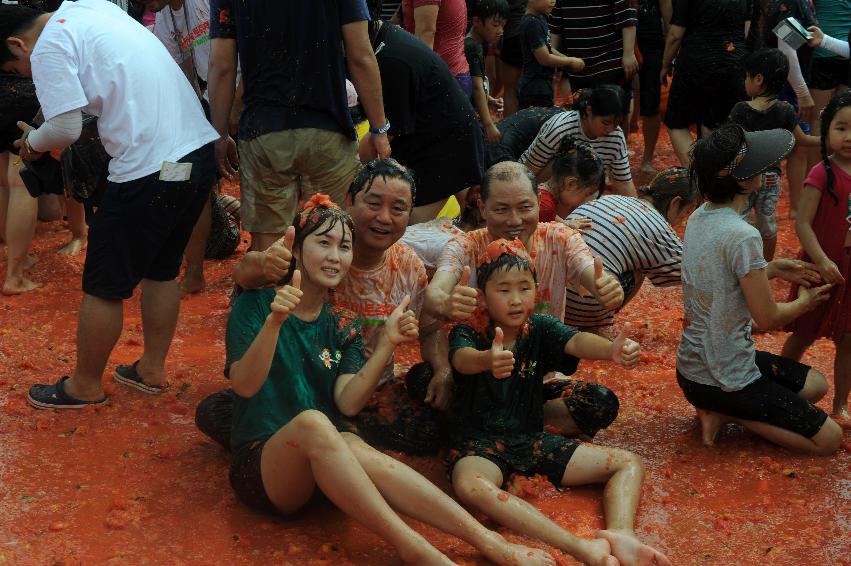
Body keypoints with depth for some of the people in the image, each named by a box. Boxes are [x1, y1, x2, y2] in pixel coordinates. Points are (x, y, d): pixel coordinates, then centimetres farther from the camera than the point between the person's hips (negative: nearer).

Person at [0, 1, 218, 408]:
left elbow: (66, 127, -14)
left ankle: (85, 386, 22)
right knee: (161, 269, 23)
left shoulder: (48, 48, -7)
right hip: (199, 149, 9)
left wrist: (33, 140, 7)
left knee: (104, 286, 8)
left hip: (151, 168, -9)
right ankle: (152, 369, 34)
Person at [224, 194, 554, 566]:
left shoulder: (342, 329, 12)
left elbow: (348, 403, -4)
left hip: (325, 470, 3)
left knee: (354, 448, -34)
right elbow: (245, 385, -16)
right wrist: (275, 321, -31)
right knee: (312, 421, -36)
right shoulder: (255, 305, 0)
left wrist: (387, 345, -15)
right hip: (259, 464, -3)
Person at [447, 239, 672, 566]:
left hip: (533, 440, 5)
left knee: (629, 465, -4)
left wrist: (611, 350, -45)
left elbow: (576, 342, -20)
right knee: (469, 486, -41)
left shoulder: (540, 329, 2)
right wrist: (487, 360, -59)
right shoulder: (469, 333, -8)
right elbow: (462, 358, -32)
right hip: (480, 443, -5)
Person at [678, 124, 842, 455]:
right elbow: (768, 318, -17)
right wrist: (805, 302, 2)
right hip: (726, 376, -9)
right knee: (829, 438, 1)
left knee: (815, 384, 24)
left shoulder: (699, 217, -1)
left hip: (692, 366, 9)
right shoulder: (742, 236, -27)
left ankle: (719, 411, 8)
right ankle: (726, 413, -3)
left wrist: (774, 269, 9)